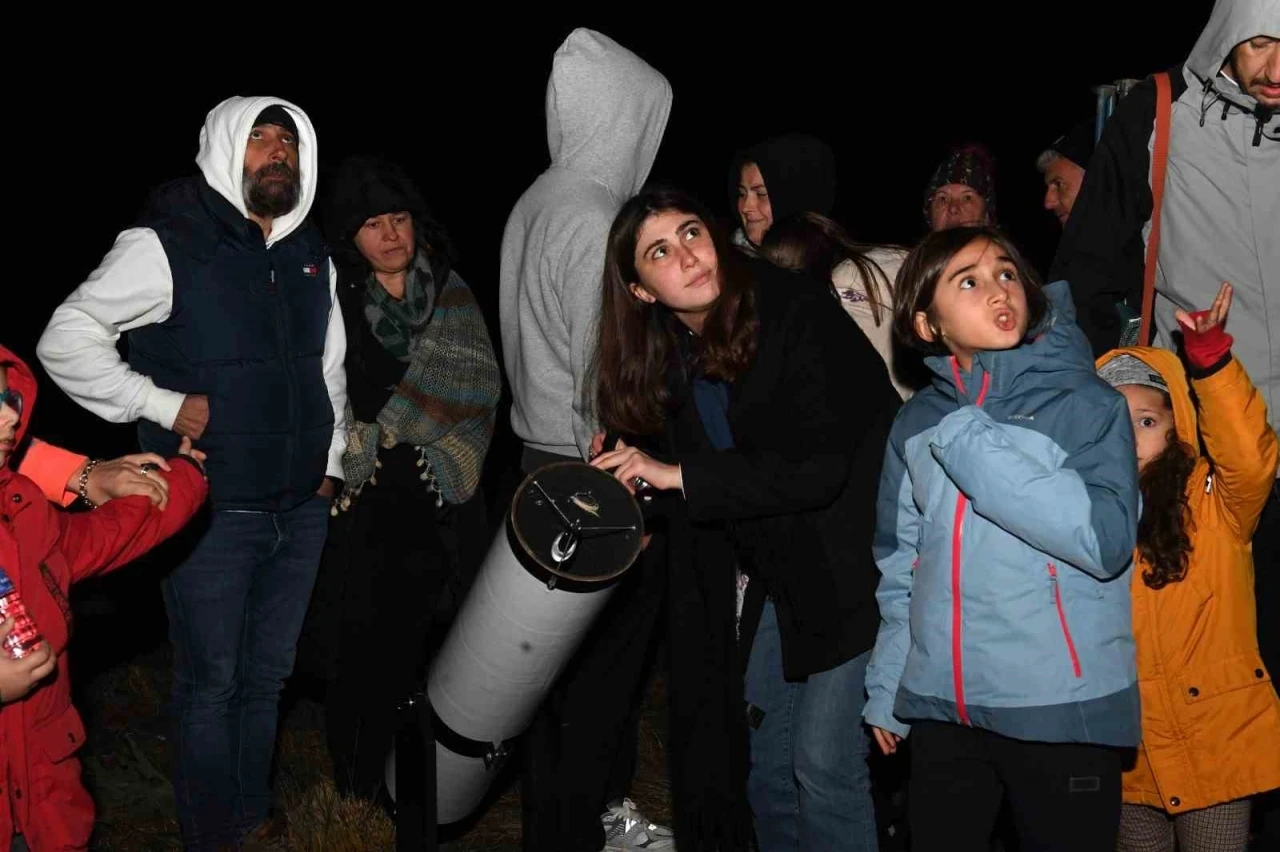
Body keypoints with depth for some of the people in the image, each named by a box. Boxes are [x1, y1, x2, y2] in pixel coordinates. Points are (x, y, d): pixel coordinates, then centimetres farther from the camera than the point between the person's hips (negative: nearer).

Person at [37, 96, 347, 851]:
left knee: (268, 675, 17)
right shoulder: (168, 248, -9)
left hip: (301, 508, 6)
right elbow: (65, 341, -11)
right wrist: (164, 405, -15)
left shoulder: (313, 257, 10)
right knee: (212, 682, 5)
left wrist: (331, 463, 16)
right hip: (212, 513, -6)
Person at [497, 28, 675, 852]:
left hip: (544, 458, 10)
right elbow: (601, 377, -20)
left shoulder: (533, 204, 11)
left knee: (592, 660, 19)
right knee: (596, 672, 1)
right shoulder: (592, 222, -18)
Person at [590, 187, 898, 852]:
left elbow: (820, 465, -26)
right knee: (765, 760, 13)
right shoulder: (671, 358, 4)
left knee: (823, 765, -8)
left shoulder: (799, 312, -17)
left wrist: (681, 476, -23)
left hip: (850, 566, -7)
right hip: (778, 578, 7)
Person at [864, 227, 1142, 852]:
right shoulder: (919, 421, 5)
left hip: (1063, 711, -3)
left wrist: (972, 447, -20)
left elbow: (1106, 540, -20)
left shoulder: (1084, 402, -6)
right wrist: (886, 689, 12)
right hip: (940, 709, 4)